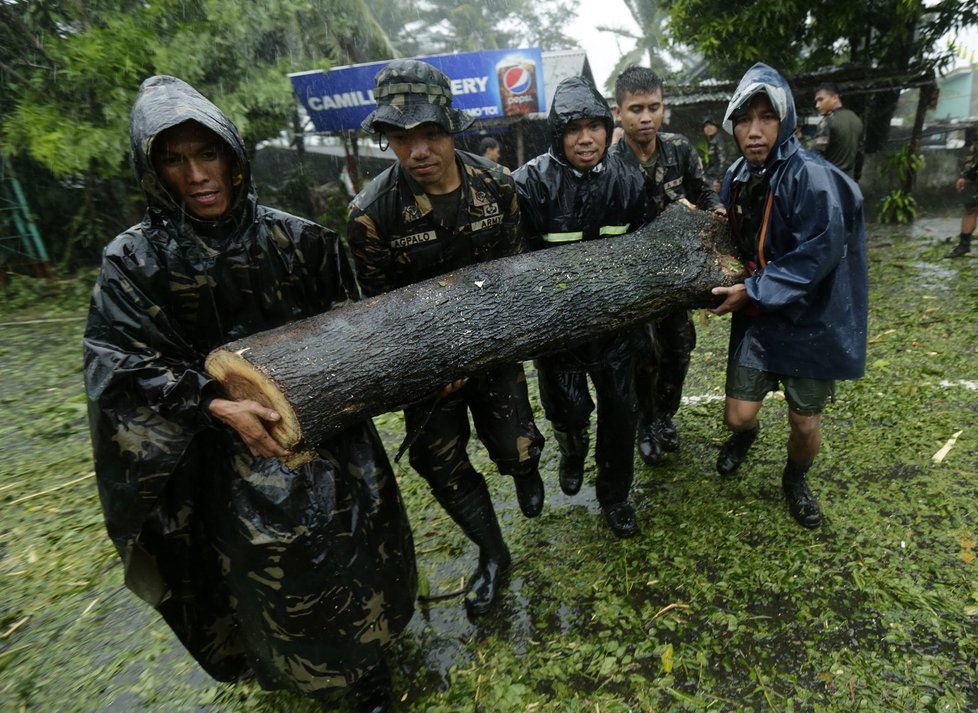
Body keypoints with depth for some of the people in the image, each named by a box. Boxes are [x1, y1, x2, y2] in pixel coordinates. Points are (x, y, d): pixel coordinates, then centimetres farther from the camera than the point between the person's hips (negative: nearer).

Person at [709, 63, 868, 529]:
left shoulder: (811, 177, -18)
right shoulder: (736, 177, 1)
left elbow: (817, 256, -22)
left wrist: (751, 292, -21)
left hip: (809, 319, -4)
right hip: (757, 315, 4)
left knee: (805, 423, 9)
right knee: (738, 415, 3)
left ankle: (795, 480, 40)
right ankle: (744, 435, 40)